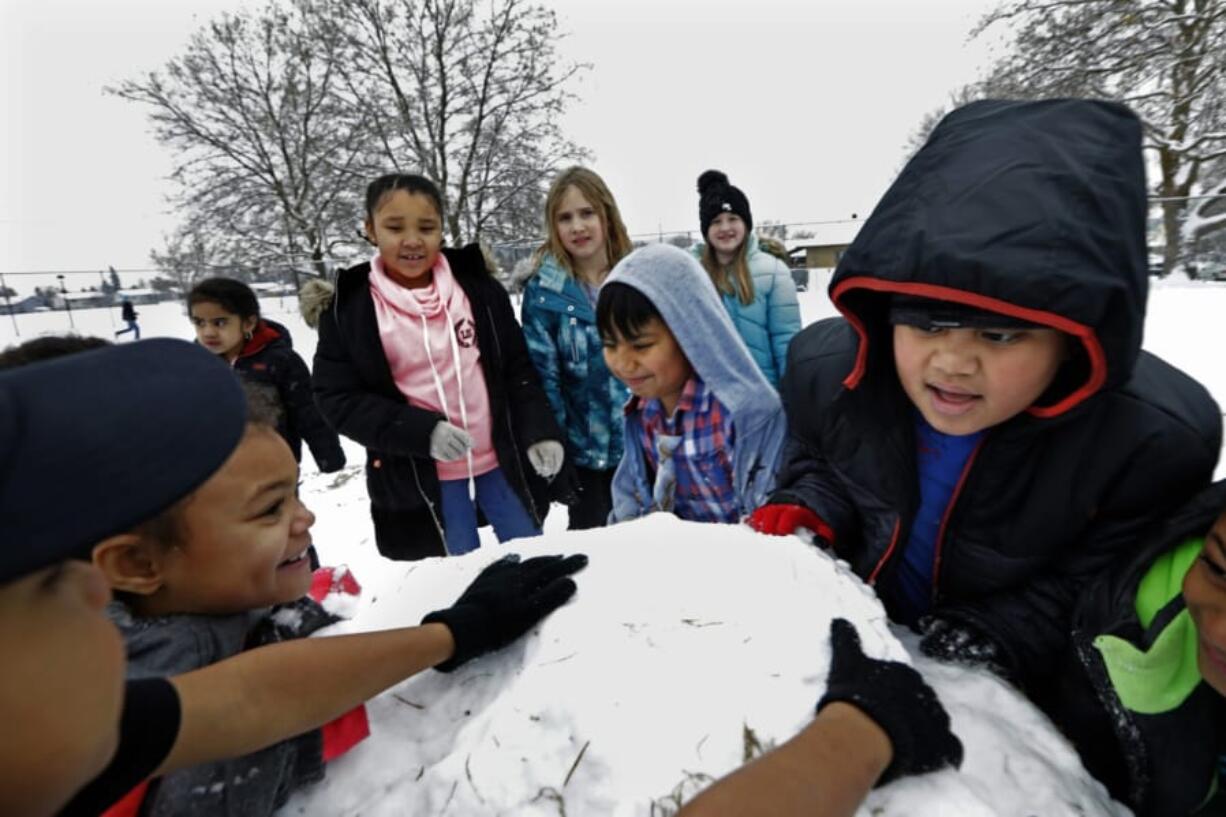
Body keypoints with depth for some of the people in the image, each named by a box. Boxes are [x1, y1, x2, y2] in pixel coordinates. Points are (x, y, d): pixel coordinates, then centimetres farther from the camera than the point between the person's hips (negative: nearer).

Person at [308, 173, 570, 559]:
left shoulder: (477, 286, -3)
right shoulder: (348, 308, -8)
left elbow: (518, 368, 2)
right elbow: (337, 398, -8)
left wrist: (541, 431, -8)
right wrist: (420, 431, -20)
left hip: (502, 461, 2)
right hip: (418, 478, -1)